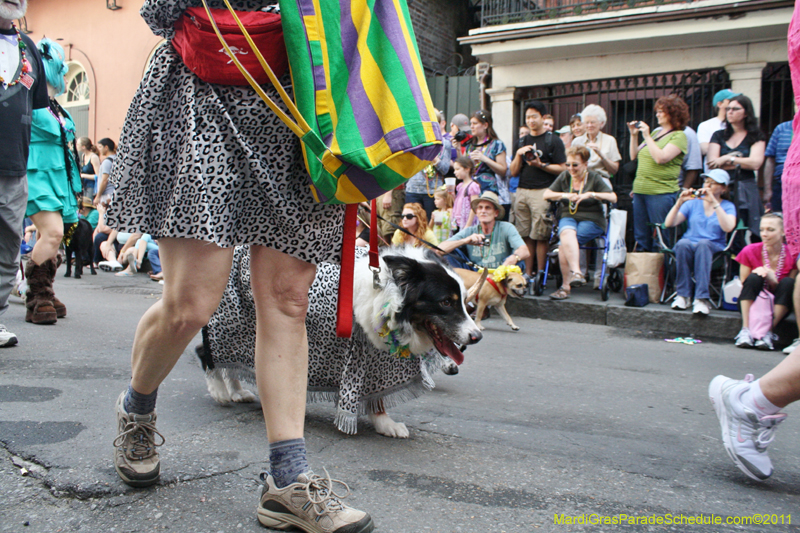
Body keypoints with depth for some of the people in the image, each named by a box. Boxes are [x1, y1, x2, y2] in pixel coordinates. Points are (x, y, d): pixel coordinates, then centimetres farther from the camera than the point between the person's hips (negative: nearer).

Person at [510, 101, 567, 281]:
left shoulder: (553, 141, 2)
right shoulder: (523, 141, 18)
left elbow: (561, 169, -3)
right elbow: (514, 172, 15)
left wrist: (540, 165, -14)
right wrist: (519, 155, -2)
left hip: (543, 192, -5)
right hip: (522, 191, 5)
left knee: (540, 236, -7)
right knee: (525, 234, 3)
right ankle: (527, 273, 10)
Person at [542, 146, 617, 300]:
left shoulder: (595, 178, 3)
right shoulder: (564, 176, 14)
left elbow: (613, 198, -9)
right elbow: (546, 195, 8)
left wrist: (590, 194, -23)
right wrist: (563, 195, -11)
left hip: (591, 220, -3)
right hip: (568, 218, 3)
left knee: (564, 243, -31)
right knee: (567, 233, -35)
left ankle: (566, 286, -32)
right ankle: (576, 273, -44)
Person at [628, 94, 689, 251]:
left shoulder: (679, 136, -5)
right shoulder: (656, 132, 17)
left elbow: (661, 158, -19)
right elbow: (634, 156, 19)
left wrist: (647, 136, -13)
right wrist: (634, 135, 8)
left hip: (661, 193, -7)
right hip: (640, 191, 7)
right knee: (641, 238, 10)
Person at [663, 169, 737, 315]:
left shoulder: (728, 206, 12)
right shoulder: (693, 203, 16)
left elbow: (728, 227, -13)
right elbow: (669, 223, 3)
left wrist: (714, 203, -14)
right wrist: (680, 202, -8)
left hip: (714, 249, -1)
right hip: (689, 246, 2)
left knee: (703, 244, -37)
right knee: (683, 243, -35)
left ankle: (702, 298, -41)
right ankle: (683, 295, -29)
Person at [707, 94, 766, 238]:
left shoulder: (756, 137, 9)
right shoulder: (718, 136, 16)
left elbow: (755, 163, -6)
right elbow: (712, 164, 2)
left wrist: (728, 159, -3)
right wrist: (740, 163, -3)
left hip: (745, 191, -2)